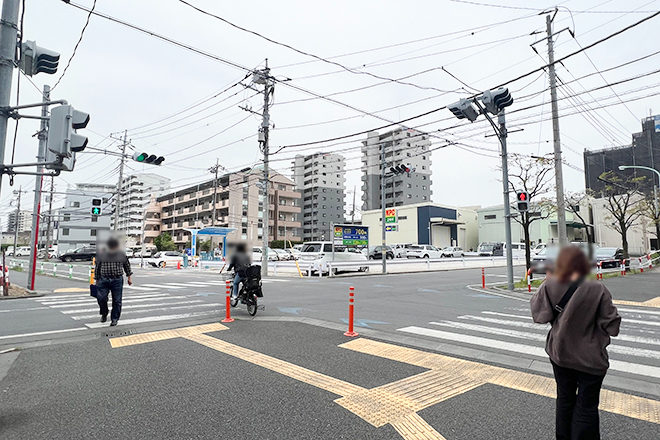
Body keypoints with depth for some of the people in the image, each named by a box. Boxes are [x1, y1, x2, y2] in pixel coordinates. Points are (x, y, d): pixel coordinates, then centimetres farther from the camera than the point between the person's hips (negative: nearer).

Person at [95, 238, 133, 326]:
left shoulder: (122, 254, 0)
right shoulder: (101, 254, 1)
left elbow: (127, 266, 11)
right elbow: (97, 268, 10)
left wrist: (129, 277, 11)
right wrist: (97, 280, 12)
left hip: (117, 280, -1)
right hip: (104, 280, 1)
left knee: (117, 300, 2)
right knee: (101, 298, -6)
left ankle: (114, 319, 15)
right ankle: (104, 314, 23)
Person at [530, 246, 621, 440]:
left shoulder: (550, 286, -16)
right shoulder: (598, 290, -20)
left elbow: (539, 316, -11)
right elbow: (612, 326, -14)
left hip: (560, 354, 3)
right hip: (590, 359, -3)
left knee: (564, 400, 22)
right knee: (586, 407, 13)